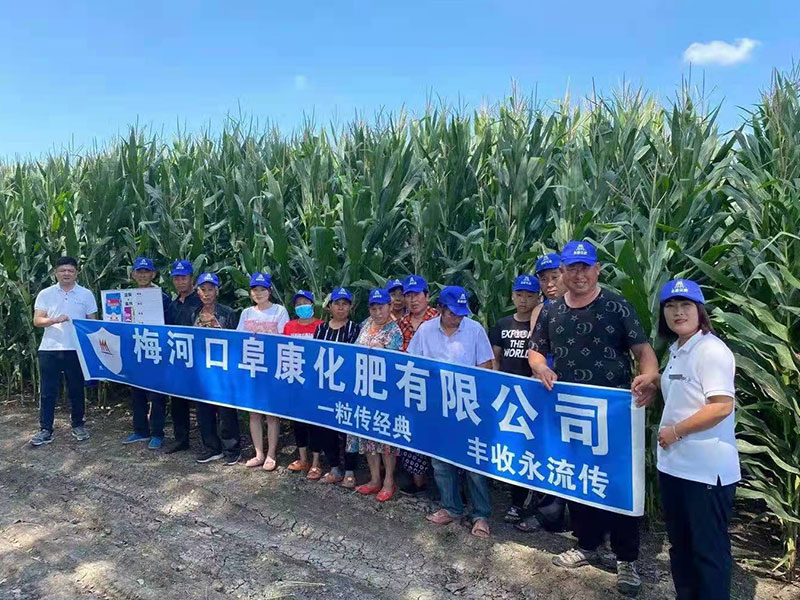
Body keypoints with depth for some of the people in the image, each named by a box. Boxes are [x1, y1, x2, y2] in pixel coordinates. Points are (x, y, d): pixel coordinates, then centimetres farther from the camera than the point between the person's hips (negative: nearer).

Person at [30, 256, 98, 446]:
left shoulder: (86, 294, 5)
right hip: (49, 349, 0)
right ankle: (45, 430, 12)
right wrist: (55, 320, -20)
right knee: (47, 391, 4)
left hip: (76, 350, 0)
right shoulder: (45, 294, 6)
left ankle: (78, 425, 22)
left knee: (76, 390, 8)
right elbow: (37, 320, -1)